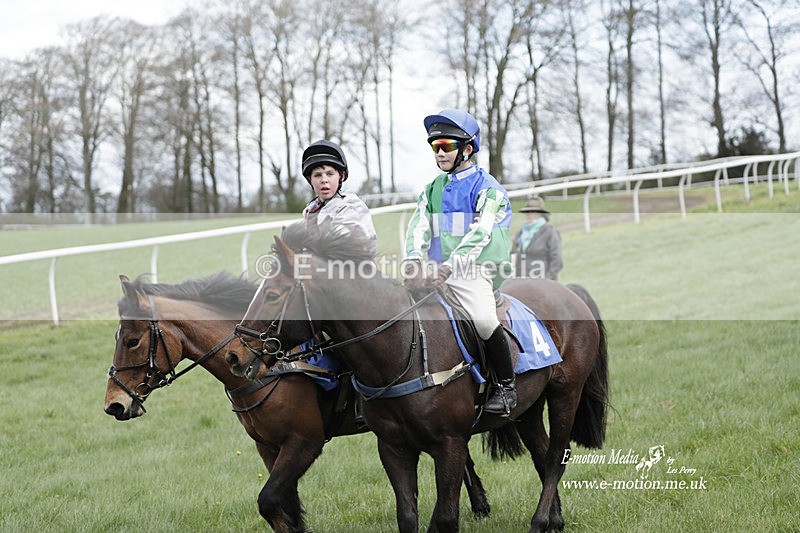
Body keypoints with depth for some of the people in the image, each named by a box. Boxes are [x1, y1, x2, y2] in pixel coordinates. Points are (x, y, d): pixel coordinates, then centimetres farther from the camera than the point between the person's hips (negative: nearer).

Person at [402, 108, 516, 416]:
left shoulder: (486, 187, -1)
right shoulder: (433, 190, 18)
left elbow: (479, 234, -14)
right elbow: (419, 227, 4)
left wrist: (447, 267, -27)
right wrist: (413, 261, -18)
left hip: (472, 272, -6)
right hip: (435, 272, 6)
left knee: (483, 319, -29)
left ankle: (506, 386, -10)